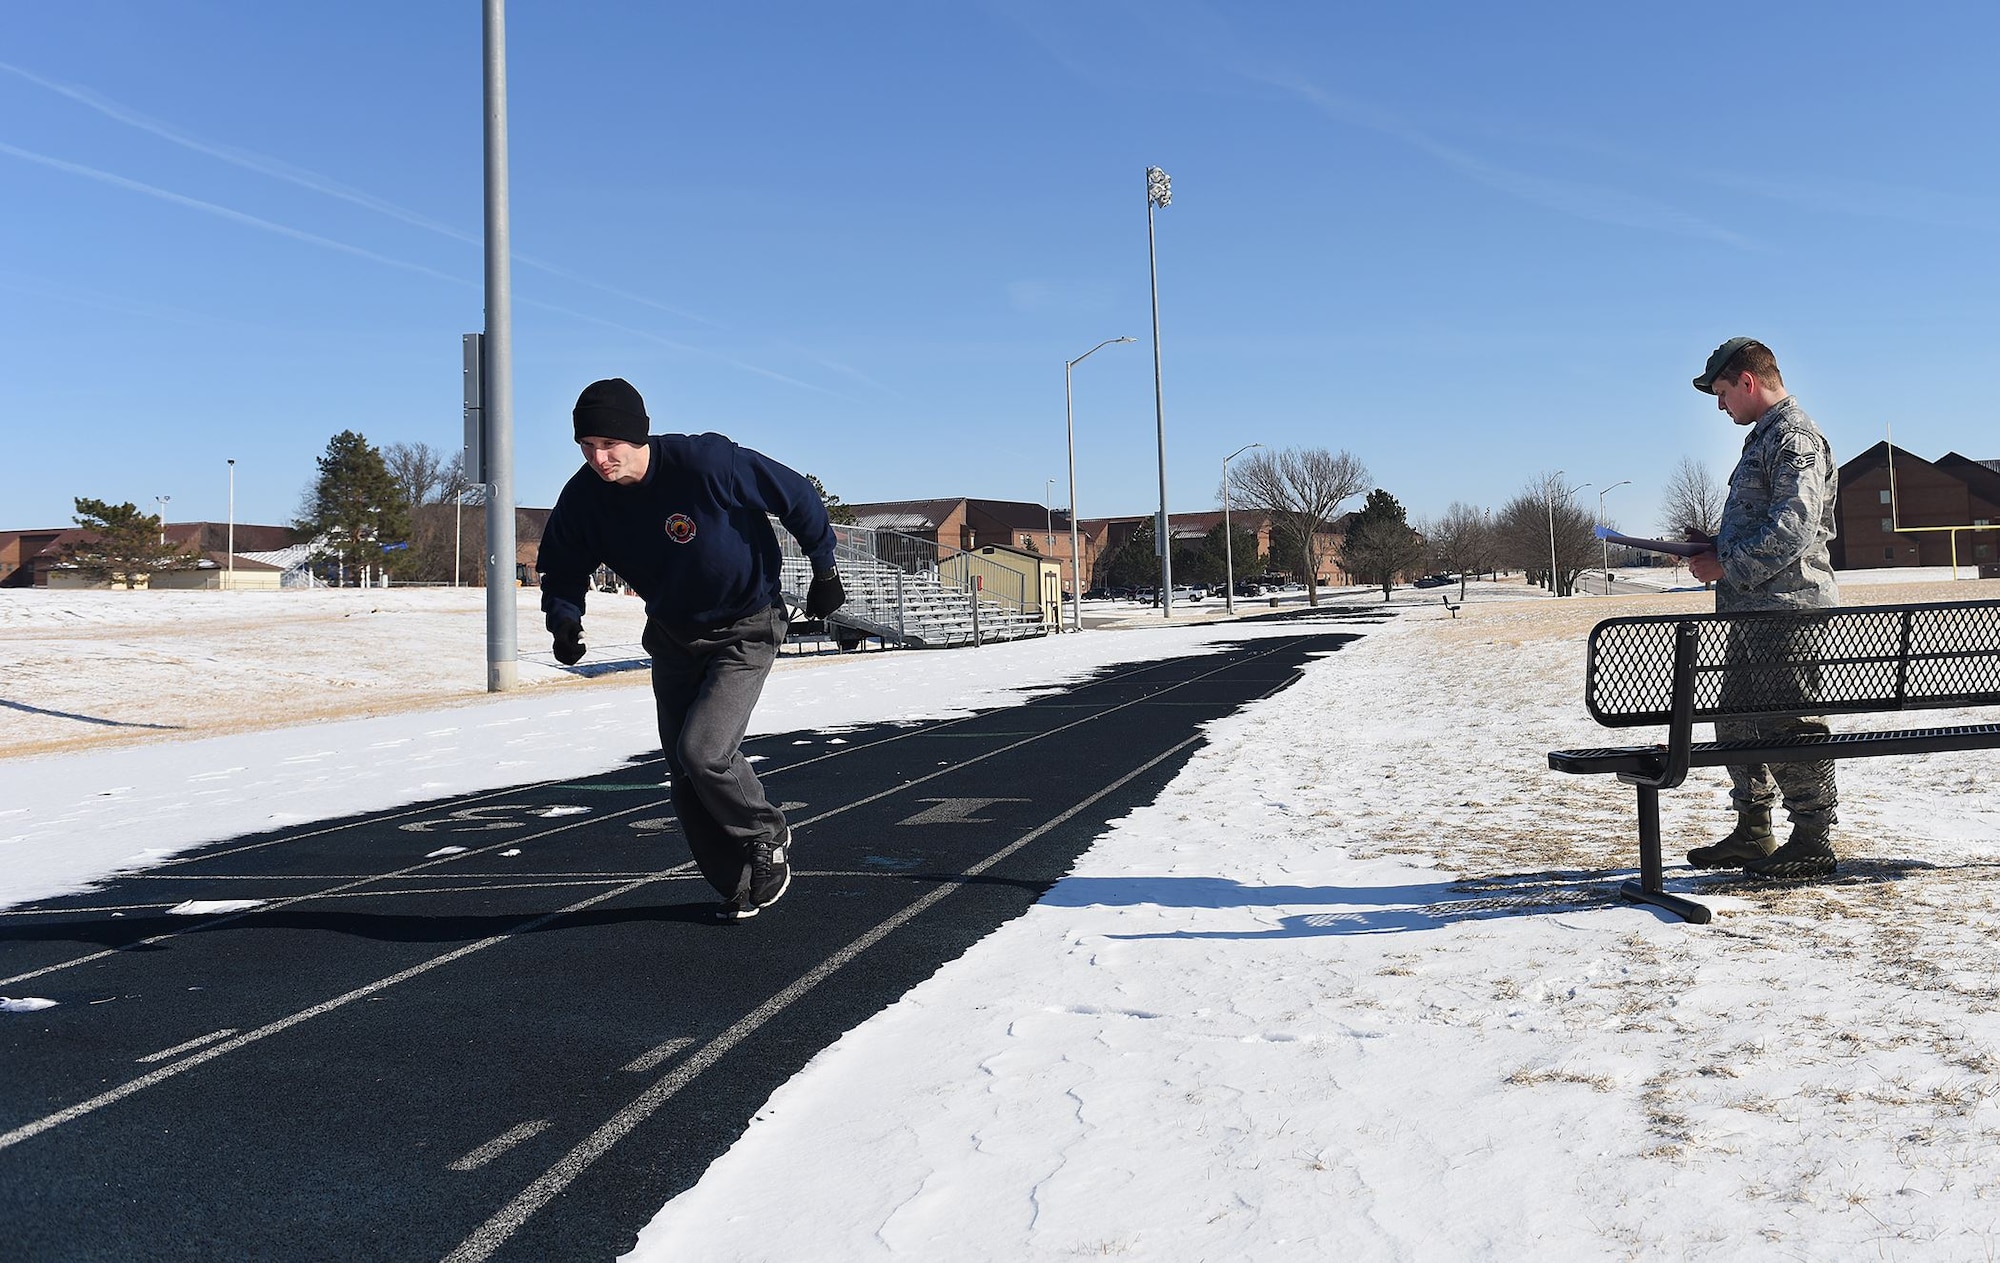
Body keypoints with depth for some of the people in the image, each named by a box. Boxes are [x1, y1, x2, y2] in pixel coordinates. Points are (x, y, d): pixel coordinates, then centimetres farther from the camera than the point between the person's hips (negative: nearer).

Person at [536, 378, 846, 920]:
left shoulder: (707, 463, -28)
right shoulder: (583, 498, -13)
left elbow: (799, 497, -14)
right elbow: (562, 570, 3)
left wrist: (824, 571, -2)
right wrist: (564, 619, -19)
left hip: (745, 632, -6)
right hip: (672, 639, 6)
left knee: (702, 752, -19)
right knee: (685, 774, 7)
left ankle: (768, 836, 10)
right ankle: (739, 885, 24)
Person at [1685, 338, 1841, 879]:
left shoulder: (1796, 438, -12)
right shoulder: (1765, 437, 20)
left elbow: (1792, 531, -22)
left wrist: (1727, 566, -17)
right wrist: (1712, 550, 13)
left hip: (1787, 609, -10)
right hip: (1753, 610, 10)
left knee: (1788, 724, -6)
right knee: (1737, 721, 13)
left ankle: (1813, 842, 3)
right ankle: (1752, 834, 23)